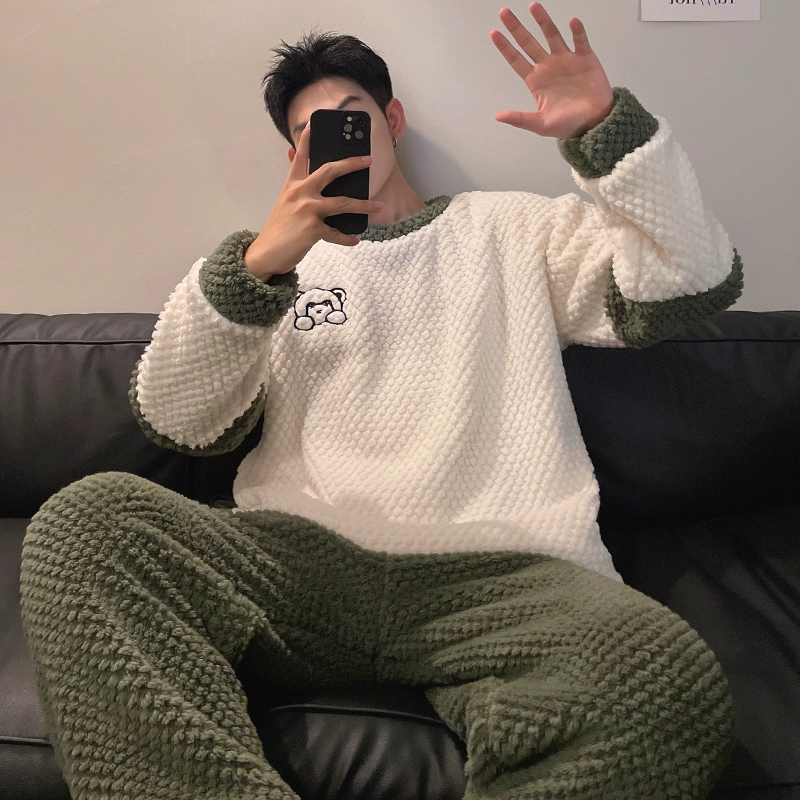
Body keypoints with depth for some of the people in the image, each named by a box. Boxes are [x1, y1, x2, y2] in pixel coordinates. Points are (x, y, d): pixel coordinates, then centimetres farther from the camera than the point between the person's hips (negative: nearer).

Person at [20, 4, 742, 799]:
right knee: (80, 520, -23)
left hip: (496, 575, -1)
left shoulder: (512, 227, 22)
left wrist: (607, 127, -2)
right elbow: (176, 422, 9)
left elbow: (694, 284, 10)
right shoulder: (279, 259, 24)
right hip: (296, 563, 3)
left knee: (670, 673, -33)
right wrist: (254, 266, -6)